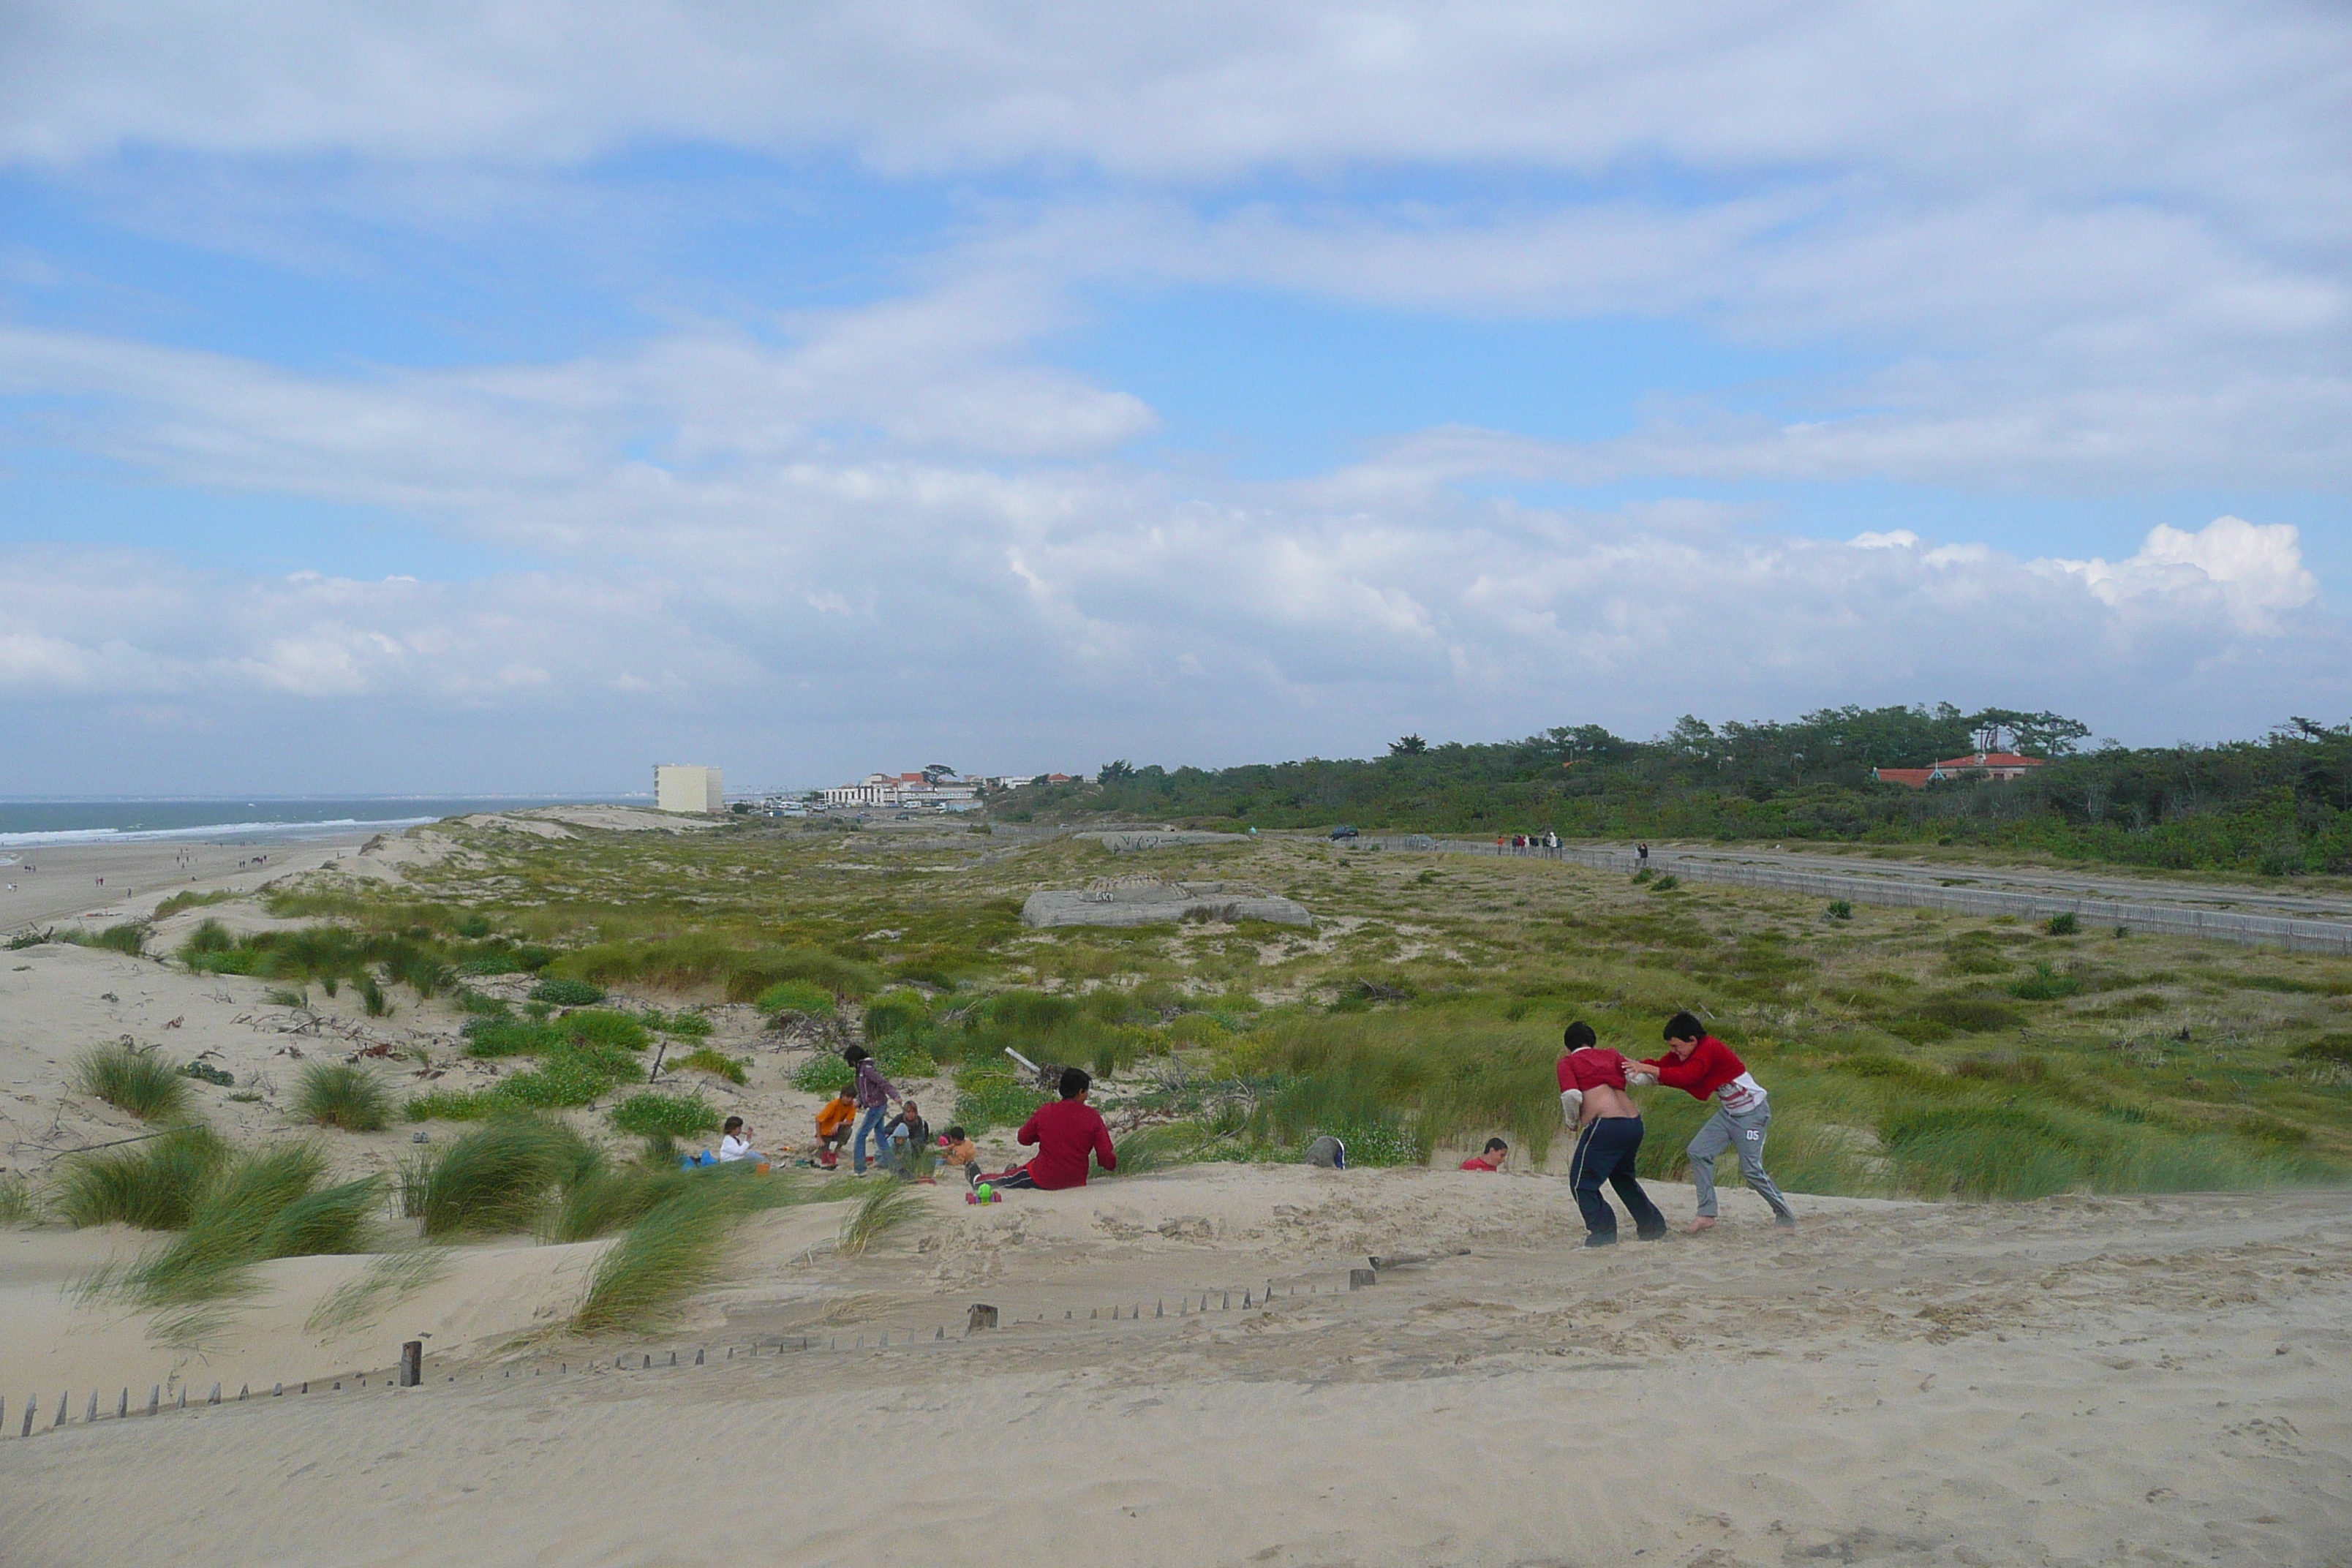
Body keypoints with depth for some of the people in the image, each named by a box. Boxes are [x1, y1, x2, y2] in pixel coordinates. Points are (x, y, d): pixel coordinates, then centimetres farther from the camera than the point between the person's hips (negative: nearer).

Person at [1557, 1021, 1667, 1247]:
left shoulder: (1568, 1062, 8)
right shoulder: (1610, 1056, 20)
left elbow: (1572, 1096, -6)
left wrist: (1572, 1121, 11)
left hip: (1604, 1125, -6)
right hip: (1634, 1123, 7)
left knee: (1582, 1183, 5)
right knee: (1623, 1176, 29)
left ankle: (1604, 1233, -3)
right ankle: (1652, 1226, 34)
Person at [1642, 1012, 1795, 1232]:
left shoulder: (1709, 1049, -26)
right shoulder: (1688, 1051, 1)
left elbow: (1686, 1076, -40)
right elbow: (1662, 1066, -4)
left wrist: (1650, 1070, -43)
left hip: (1752, 1113, -9)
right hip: (1728, 1113, 9)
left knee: (1751, 1169, -7)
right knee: (1698, 1152, -4)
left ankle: (1785, 1216, 12)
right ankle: (1707, 1214, -2)